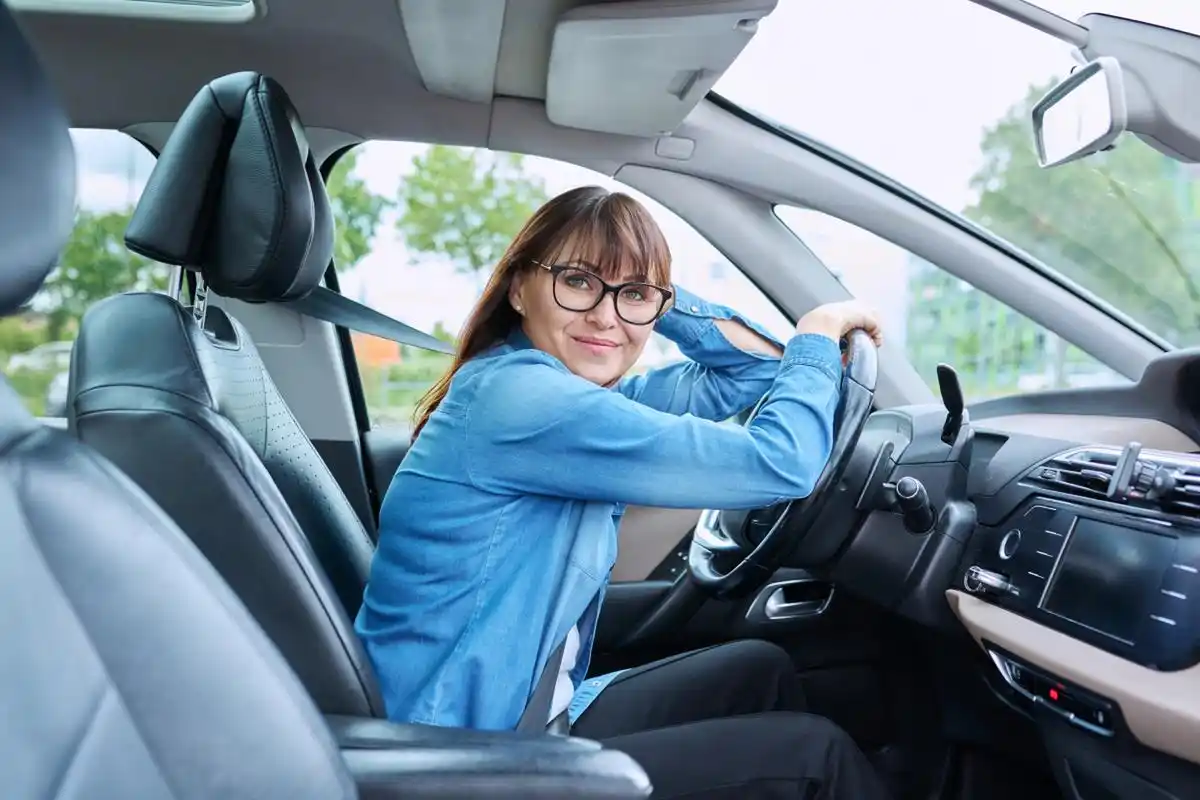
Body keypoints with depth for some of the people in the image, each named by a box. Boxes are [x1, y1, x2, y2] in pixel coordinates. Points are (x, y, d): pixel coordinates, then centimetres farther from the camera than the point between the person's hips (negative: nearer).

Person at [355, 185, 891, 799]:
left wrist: (655, 298, -4)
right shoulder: (515, 394, -24)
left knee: (761, 670, 16)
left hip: (534, 718, 9)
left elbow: (756, 370, 9)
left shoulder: (573, 400, 4)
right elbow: (779, 463, -23)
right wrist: (818, 337, -6)